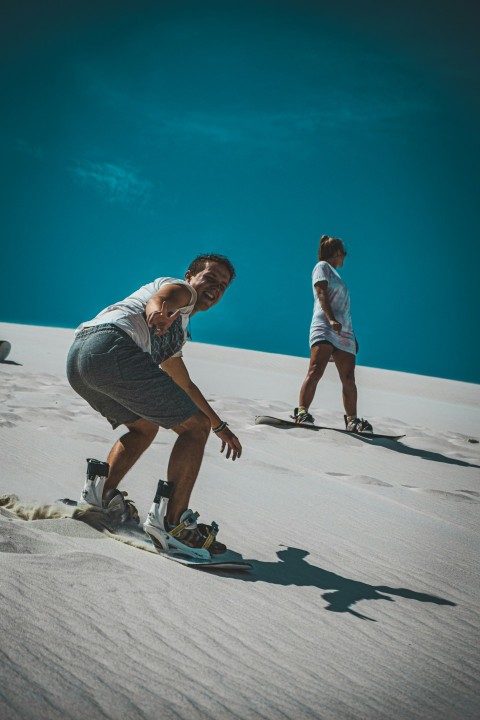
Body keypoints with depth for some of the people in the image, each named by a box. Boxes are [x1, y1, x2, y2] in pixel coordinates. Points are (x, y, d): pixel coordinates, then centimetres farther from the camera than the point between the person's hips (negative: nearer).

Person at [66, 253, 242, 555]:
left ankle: (102, 490, 12)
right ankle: (175, 522, -8)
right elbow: (159, 298, -10)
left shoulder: (176, 331, 40)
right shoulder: (180, 289, 16)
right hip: (112, 346, -10)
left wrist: (220, 427, 49)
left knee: (144, 427, 31)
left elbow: (185, 385, 47)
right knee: (195, 427, -2)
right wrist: (160, 311, -33)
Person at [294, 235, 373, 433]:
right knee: (316, 370, -23)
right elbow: (321, 293, -9)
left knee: (349, 379, 1)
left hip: (344, 331, 8)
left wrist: (352, 335, 25)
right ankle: (302, 413, -29)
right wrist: (331, 319, -24)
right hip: (325, 327, -8)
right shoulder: (323, 266, 7)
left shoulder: (334, 273, 31)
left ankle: (352, 420, 4)